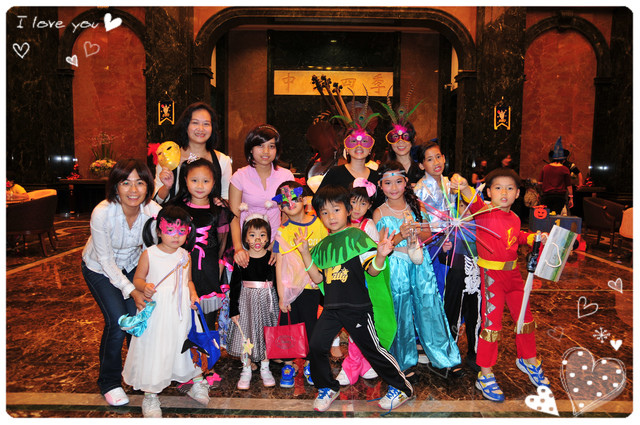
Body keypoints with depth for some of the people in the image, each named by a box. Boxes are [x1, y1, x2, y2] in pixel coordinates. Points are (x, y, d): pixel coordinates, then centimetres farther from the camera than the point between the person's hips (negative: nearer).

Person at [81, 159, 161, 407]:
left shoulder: (154, 211, -25)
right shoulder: (102, 213, -33)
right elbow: (106, 260, -23)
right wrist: (131, 291, -27)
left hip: (132, 265, 3)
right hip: (99, 268, -3)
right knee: (117, 321, -13)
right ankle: (109, 382, 12)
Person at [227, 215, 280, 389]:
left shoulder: (272, 257, -4)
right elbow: (235, 285, -3)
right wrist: (234, 309, -4)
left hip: (267, 299, 1)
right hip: (247, 299, -1)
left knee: (266, 333, 10)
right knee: (245, 334, 6)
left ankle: (265, 368, 29)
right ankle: (246, 370, 23)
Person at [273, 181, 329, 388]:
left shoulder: (319, 224, -2)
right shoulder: (282, 232, -5)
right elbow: (279, 264, -4)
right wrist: (281, 295, -5)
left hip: (312, 285, 1)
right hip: (290, 286, 0)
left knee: (310, 324, 11)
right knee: (289, 325, 9)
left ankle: (308, 364, 30)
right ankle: (288, 365, 27)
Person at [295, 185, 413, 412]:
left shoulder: (357, 236, -6)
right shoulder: (323, 245, 11)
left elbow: (373, 270, -11)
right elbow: (318, 278, 9)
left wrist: (381, 255, -32)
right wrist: (304, 252, 2)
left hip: (357, 306, -5)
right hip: (331, 307, 5)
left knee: (372, 348, 4)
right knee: (316, 345, 0)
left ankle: (401, 387, 25)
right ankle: (327, 388, 25)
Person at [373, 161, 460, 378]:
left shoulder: (417, 206, 1)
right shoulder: (379, 213, -6)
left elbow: (428, 234, 7)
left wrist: (417, 232, -15)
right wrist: (400, 236, -22)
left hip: (420, 264, 2)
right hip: (396, 267, -2)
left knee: (429, 305, 4)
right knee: (401, 310, 7)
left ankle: (441, 353, 23)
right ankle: (405, 358, 26)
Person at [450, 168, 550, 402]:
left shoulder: (514, 218, 6)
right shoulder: (485, 212, -15)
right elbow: (474, 203, -38)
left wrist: (533, 238, 11)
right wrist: (464, 187, -57)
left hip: (513, 273, 7)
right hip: (491, 275, -7)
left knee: (525, 318, 19)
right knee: (492, 324, -3)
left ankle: (528, 360, 44)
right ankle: (485, 375, 13)